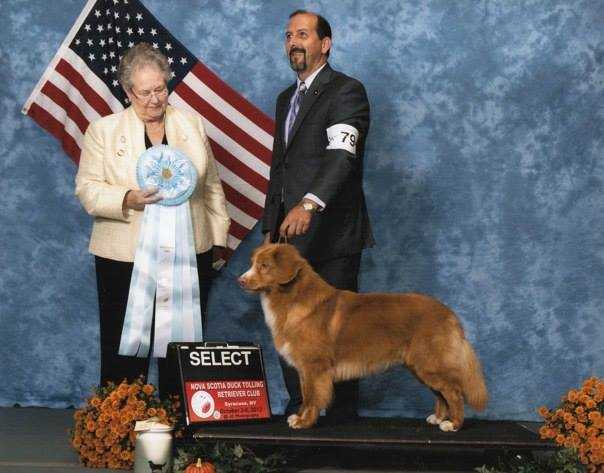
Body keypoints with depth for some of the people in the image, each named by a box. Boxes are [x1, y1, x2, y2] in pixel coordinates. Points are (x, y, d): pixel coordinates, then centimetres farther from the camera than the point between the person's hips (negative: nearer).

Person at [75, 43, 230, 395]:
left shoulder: (192, 124, 11)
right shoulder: (104, 130, 3)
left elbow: (212, 185, 14)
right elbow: (87, 188, -2)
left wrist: (217, 234, 9)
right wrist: (128, 199, -19)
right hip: (126, 257, -2)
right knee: (124, 347, 2)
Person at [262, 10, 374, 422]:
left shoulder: (347, 91, -7)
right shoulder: (286, 98, 20)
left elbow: (341, 154, -23)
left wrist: (309, 204, -37)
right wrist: (271, 227, 18)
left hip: (330, 235, -8)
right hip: (290, 235, 8)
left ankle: (342, 421, 6)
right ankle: (298, 412, 18)